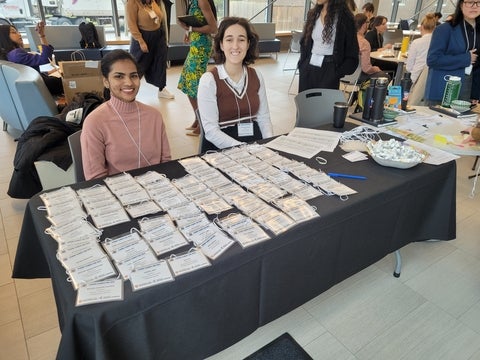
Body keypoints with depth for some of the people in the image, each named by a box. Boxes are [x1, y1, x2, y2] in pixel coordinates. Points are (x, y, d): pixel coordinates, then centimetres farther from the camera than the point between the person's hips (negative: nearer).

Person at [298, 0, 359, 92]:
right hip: (308, 68, 5)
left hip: (329, 70, -5)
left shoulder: (344, 16, -6)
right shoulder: (313, 14, 9)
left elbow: (352, 53, -6)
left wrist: (338, 73, -13)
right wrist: (302, 63, 8)